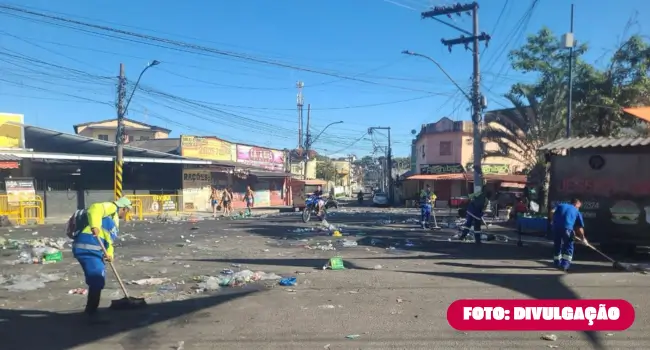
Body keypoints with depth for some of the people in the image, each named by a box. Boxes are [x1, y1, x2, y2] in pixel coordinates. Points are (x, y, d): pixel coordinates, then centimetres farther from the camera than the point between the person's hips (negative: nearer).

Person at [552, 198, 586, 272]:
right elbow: (580, 227, 17)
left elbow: (552, 212, 9)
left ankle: (557, 263, 31)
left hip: (556, 227, 3)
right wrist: (583, 237, 26)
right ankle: (565, 264, 1)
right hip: (567, 228, -3)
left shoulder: (560, 205, 26)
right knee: (568, 246, 12)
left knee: (557, 245, 20)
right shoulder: (577, 212, 21)